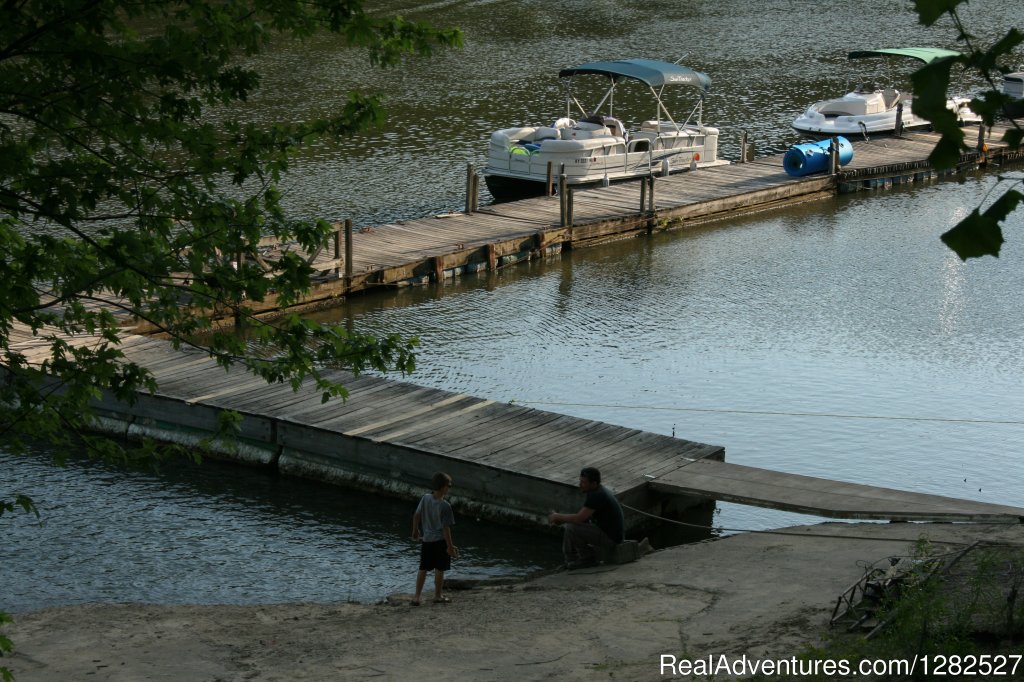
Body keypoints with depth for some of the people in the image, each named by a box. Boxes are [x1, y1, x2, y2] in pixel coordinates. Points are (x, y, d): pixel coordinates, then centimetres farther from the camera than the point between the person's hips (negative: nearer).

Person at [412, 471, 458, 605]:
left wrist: (415, 531, 22)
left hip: (426, 540, 5)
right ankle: (438, 596, 22)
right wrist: (450, 546, -13)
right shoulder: (444, 506, -22)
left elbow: (416, 516, 5)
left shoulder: (425, 498, -5)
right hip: (440, 541, -5)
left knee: (423, 569, 12)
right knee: (439, 570, 10)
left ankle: (417, 596, 12)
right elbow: (446, 528, -20)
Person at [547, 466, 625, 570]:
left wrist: (558, 516, -11)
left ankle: (588, 559, -2)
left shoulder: (597, 496, -25)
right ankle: (570, 559, 15)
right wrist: (561, 519, 1)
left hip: (611, 537, -10)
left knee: (572, 528, -19)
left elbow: (579, 518, -27)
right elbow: (583, 516, 14)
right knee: (569, 522, 14)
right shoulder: (597, 491, 7)